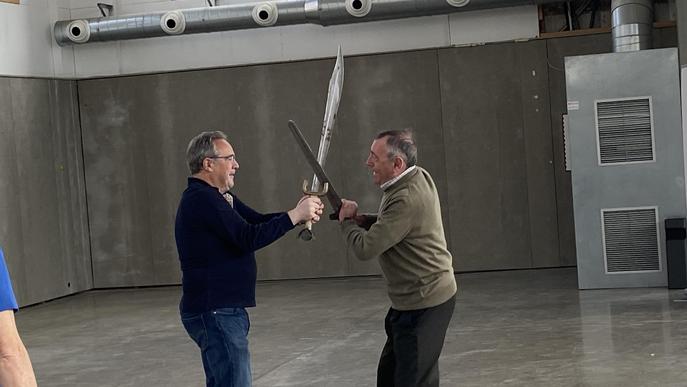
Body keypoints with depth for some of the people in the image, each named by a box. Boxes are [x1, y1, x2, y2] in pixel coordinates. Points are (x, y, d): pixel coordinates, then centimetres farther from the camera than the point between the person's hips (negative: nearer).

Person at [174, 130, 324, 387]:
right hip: (216, 313, -11)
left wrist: (300, 211, -7)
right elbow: (250, 238, -23)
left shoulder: (215, 197, 16)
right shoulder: (201, 199, -17)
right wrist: (296, 215, -17)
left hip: (216, 310, 11)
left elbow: (258, 221, 9)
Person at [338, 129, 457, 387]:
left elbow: (365, 249, -25)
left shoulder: (407, 200, -27)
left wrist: (347, 220, -5)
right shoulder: (418, 177, 4)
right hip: (418, 299, 10)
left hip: (423, 305, -10)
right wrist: (362, 220, 0)